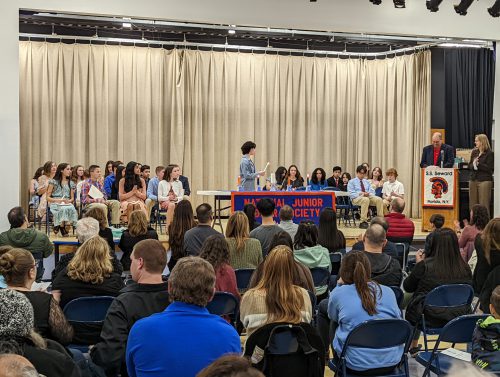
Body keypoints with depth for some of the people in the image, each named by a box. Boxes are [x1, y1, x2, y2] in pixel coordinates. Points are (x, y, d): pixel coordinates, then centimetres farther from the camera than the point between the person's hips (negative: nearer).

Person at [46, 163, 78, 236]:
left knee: (71, 209, -35)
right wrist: (57, 200, -13)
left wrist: (68, 201, -7)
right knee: (63, 209, -38)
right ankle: (62, 227, -20)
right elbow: (48, 197, 4)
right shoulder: (53, 182, 7)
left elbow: (72, 198, 16)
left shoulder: (71, 183, 18)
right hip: (55, 203, -3)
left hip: (67, 204, 3)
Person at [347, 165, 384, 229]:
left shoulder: (366, 182, 25)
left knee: (379, 199, -27)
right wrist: (360, 194, -18)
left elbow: (372, 192, 16)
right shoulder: (351, 182, 10)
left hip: (369, 196, 5)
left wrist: (369, 194, -8)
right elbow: (351, 194, -2)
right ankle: (363, 222, -39)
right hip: (357, 198, -5)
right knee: (365, 200, -40)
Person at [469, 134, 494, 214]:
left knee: (484, 204, -5)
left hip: (484, 180, -6)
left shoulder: (490, 153, -5)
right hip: (473, 180, 6)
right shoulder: (474, 152, 12)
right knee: (473, 204, 6)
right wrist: (473, 165, -9)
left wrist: (478, 164, -16)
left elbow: (489, 168, -10)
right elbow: (469, 165, 13)